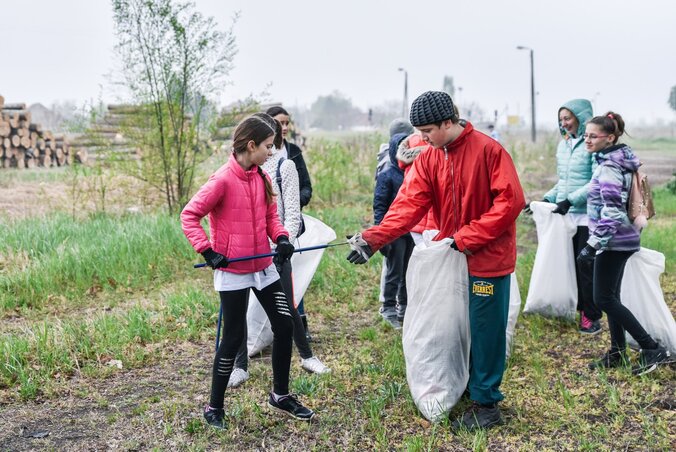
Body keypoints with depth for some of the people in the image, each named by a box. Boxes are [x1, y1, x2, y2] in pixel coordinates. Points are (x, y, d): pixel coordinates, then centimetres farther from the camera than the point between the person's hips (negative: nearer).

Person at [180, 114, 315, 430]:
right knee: (233, 339, 0)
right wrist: (207, 250, -21)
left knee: (285, 326, 9)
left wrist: (281, 238, -5)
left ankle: (281, 395, 26)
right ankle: (214, 407, 17)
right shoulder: (223, 180, -17)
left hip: (263, 267, 7)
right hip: (233, 272, -7)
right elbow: (189, 216, -14)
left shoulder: (262, 178, 4)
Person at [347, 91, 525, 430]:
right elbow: (409, 204, -7)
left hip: (487, 259, -6)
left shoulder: (488, 150, -14)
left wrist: (468, 237, -20)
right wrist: (373, 239, -21)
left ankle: (486, 403, 14)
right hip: (451, 257, 6)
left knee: (484, 330, 1)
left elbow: (511, 200, -18)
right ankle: (465, 387, 33)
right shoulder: (428, 159, 2)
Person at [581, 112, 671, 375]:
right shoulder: (615, 161, 12)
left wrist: (593, 244, -25)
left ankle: (652, 350, -5)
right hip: (618, 241, 10)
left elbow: (611, 211, -24)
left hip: (613, 241, -10)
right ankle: (617, 353, 20)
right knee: (610, 297, 13)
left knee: (604, 299, -6)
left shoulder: (609, 166, -18)